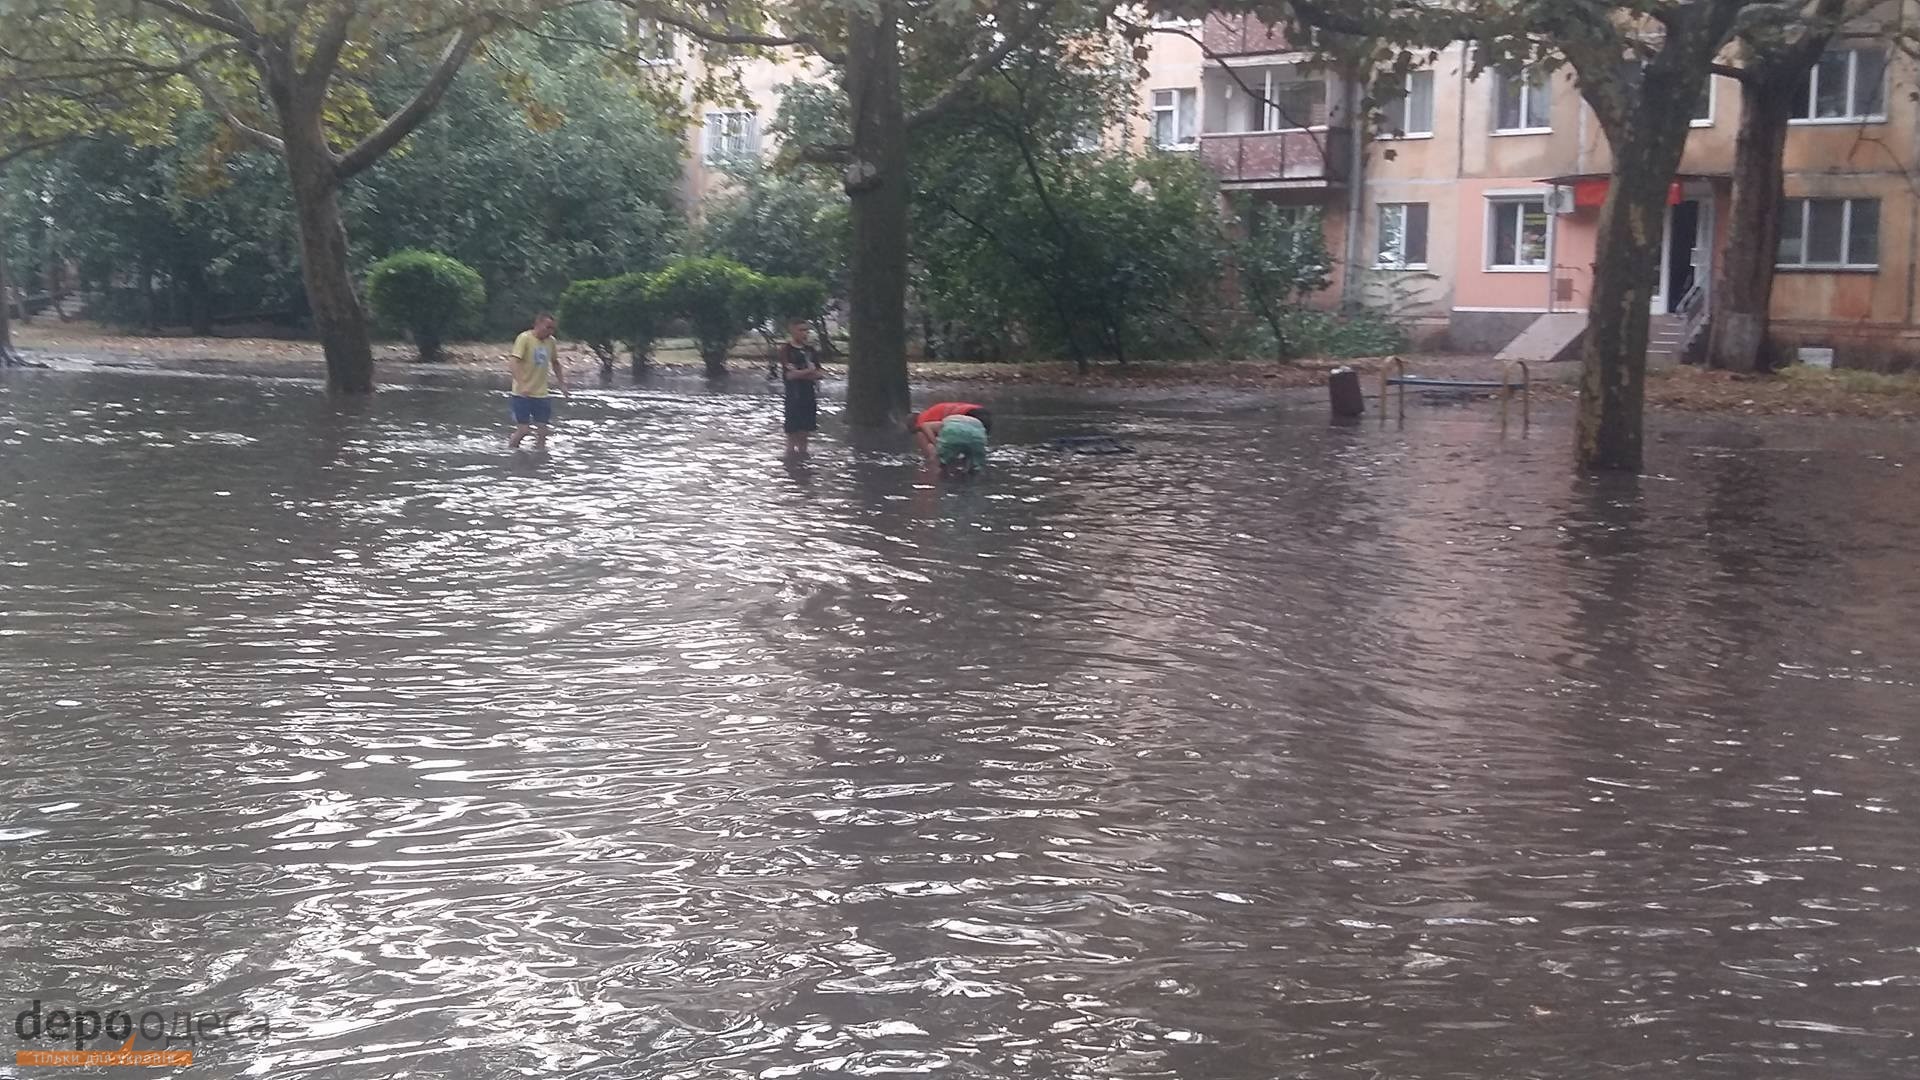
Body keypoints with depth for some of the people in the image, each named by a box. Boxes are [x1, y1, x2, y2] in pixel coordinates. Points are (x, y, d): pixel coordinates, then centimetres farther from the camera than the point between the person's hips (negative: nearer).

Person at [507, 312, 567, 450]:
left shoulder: (551, 341, 6)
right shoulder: (524, 338, -13)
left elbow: (555, 363, 25)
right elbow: (513, 363, -22)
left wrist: (561, 383, 21)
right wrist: (521, 385, -33)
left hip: (541, 394, 6)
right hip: (522, 394, -6)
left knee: (542, 431, 2)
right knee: (523, 430, -6)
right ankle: (510, 450, 15)